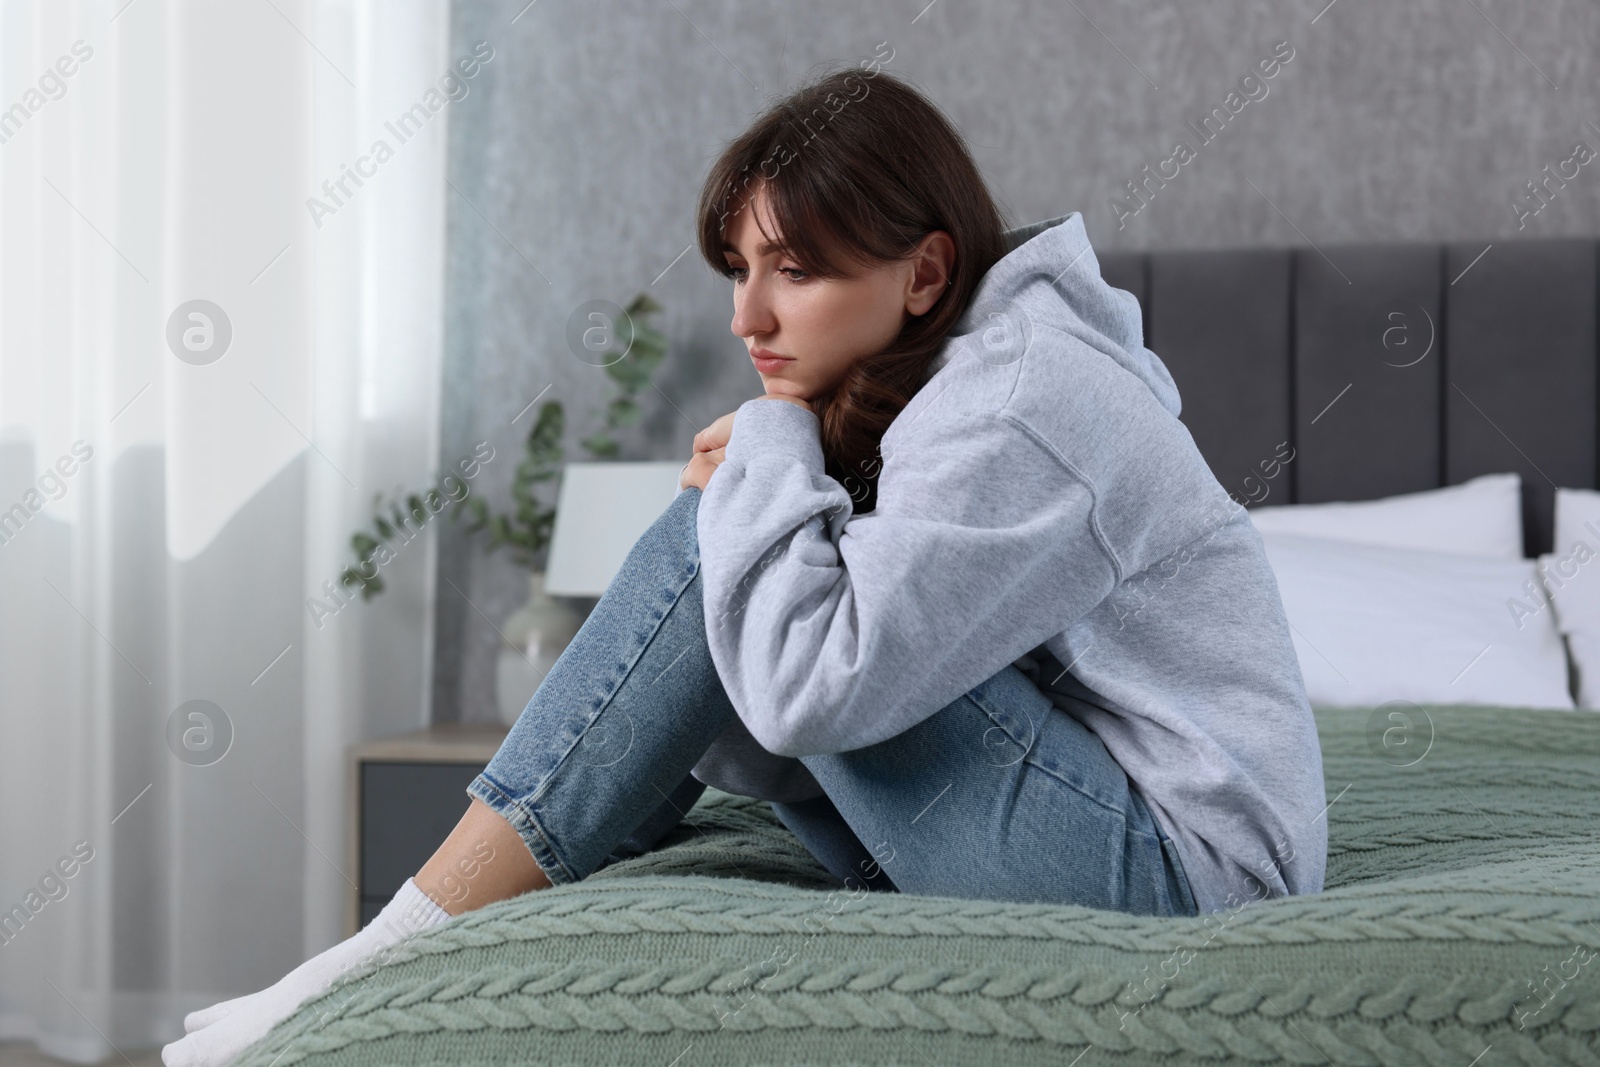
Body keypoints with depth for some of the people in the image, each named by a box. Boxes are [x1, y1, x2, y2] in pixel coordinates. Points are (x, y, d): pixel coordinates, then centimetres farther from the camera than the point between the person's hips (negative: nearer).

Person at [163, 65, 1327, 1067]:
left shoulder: (1021, 405, -19)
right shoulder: (936, 375, 12)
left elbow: (815, 683, -28)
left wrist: (769, 450, -14)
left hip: (1184, 865, -10)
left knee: (709, 552, -17)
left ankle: (398, 956, -14)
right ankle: (406, 944, 0)